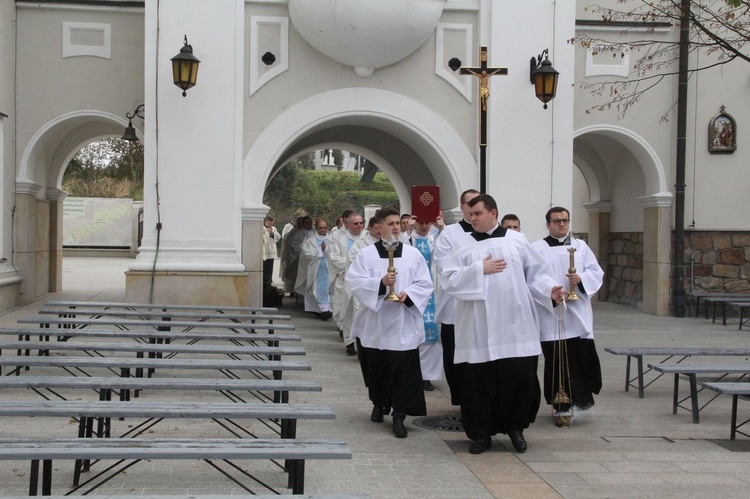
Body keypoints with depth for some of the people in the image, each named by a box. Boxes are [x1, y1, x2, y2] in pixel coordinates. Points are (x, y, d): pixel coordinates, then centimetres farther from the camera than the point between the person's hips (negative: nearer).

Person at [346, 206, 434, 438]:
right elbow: (354, 281, -8)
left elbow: (425, 284, 3)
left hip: (404, 324, 0)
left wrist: (408, 294, -15)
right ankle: (378, 404, 35)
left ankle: (399, 416, 0)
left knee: (404, 371, -5)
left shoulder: (413, 254, 5)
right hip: (375, 323, 0)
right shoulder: (367, 254, 2)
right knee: (376, 366, 12)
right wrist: (380, 283, -21)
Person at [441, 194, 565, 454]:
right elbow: (448, 279, -2)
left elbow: (536, 272, 8)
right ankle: (481, 433, 15)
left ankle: (516, 427, 21)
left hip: (515, 326, 0)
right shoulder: (465, 247, 7)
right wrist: (480, 270, -9)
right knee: (480, 380, 2)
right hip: (481, 330, 0)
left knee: (521, 376, 0)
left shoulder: (517, 241, 7)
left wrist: (550, 289, -11)